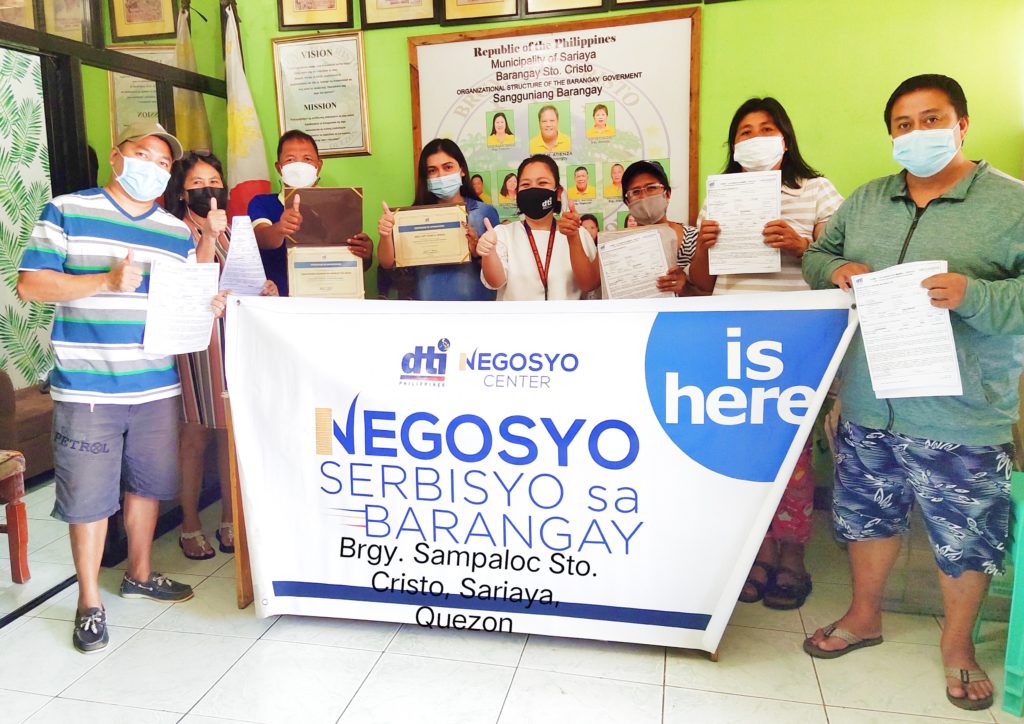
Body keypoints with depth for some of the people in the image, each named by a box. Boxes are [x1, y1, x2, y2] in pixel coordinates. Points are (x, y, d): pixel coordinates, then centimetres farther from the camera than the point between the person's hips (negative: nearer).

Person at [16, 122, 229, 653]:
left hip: (158, 387, 4)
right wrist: (108, 280, -17)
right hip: (87, 389, -4)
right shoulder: (66, 212, 0)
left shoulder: (178, 232, 13)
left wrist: (209, 306, -6)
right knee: (88, 495, 3)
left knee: (147, 483, 16)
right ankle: (90, 602, 20)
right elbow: (30, 284, -5)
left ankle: (139, 574, 35)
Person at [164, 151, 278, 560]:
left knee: (232, 433, 8)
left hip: (237, 338, 5)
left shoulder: (232, 230, 15)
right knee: (196, 435, 1)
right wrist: (208, 237, -21)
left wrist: (264, 291, 3)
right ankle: (190, 526, 15)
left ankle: (229, 522, 20)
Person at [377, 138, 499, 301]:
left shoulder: (486, 212, -5)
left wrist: (477, 252, -22)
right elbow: (388, 263, -5)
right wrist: (386, 236, -23)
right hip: (428, 297, 1)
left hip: (475, 297, -1)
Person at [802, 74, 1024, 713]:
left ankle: (957, 643, 37)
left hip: (961, 420, -4)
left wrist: (971, 295, -29)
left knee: (966, 539, 11)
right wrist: (835, 269, -6)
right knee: (868, 515, 19)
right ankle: (865, 616, 42)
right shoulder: (867, 200, 9)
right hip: (867, 408, 4)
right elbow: (817, 254, 15)